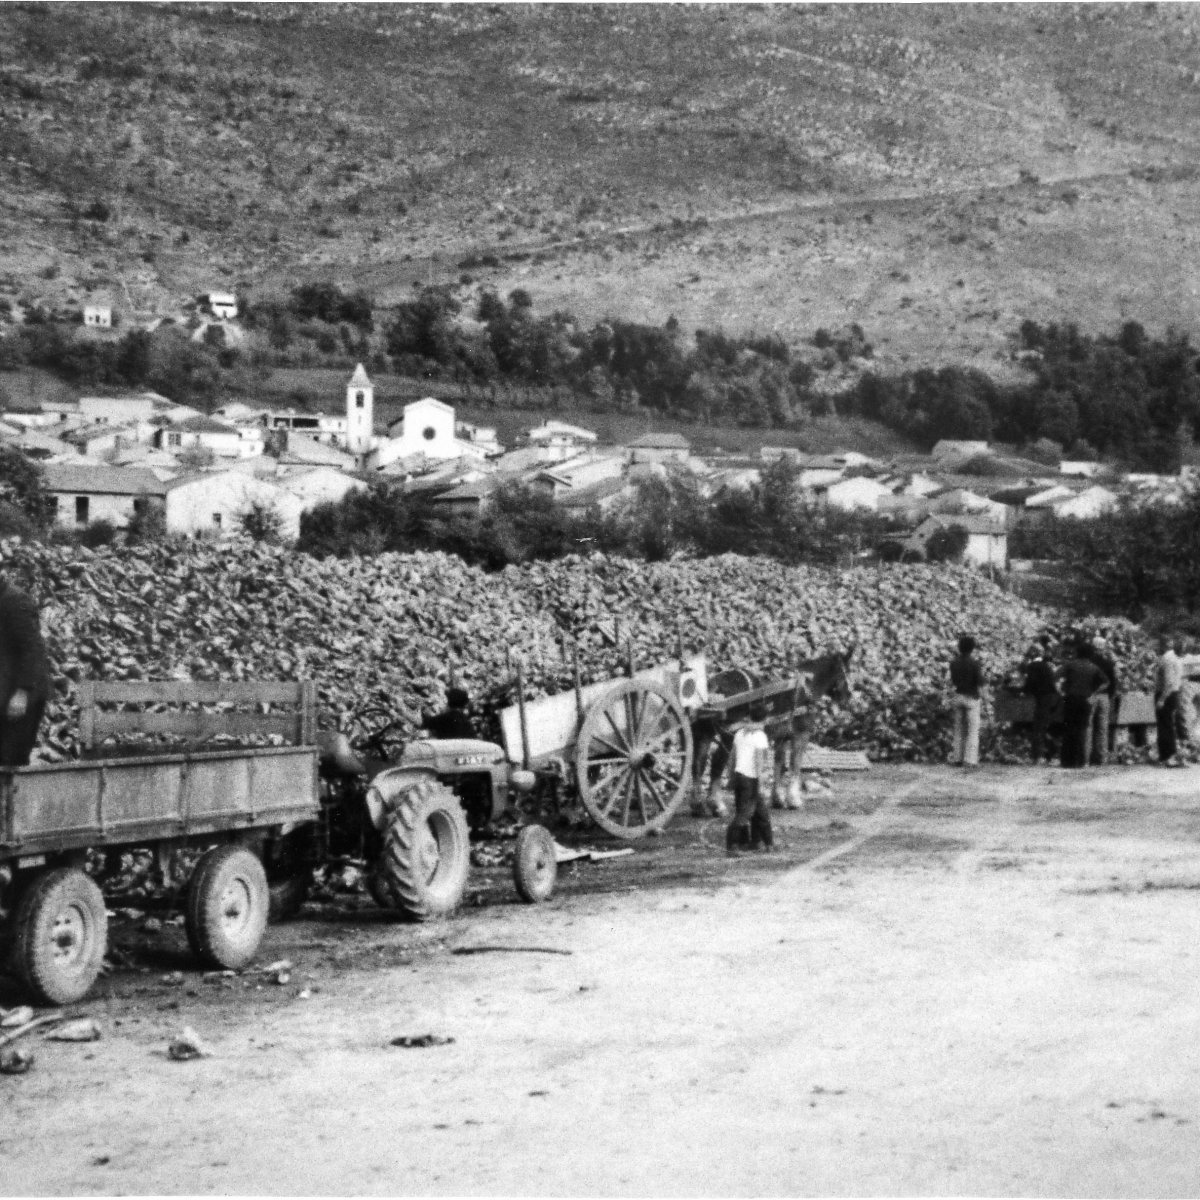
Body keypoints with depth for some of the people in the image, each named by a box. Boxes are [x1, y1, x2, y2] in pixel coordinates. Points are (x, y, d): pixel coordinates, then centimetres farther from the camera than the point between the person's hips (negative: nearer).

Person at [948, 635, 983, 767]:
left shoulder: (954, 663, 3)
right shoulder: (974, 663, -12)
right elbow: (979, 683, -12)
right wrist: (981, 697, 2)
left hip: (958, 696, 5)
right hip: (972, 698, -5)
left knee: (959, 730, 11)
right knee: (973, 730, -1)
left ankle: (957, 758, 10)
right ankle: (970, 759, -5)